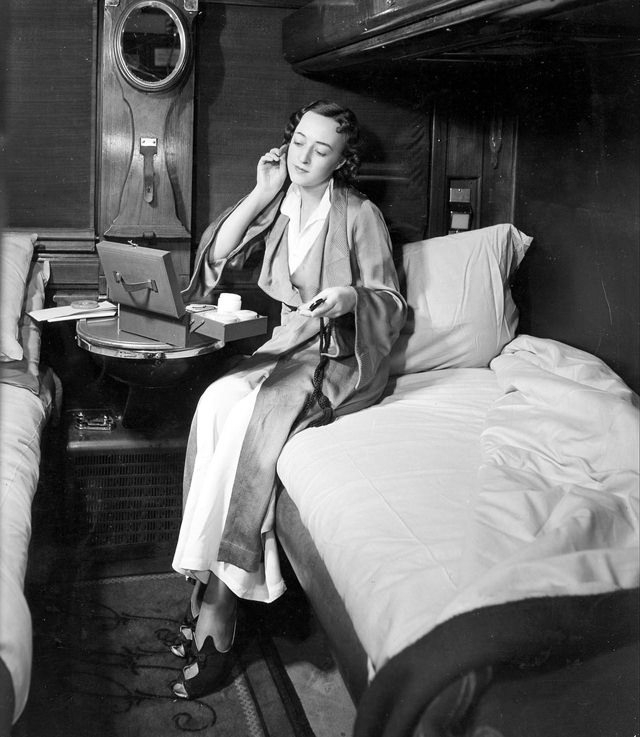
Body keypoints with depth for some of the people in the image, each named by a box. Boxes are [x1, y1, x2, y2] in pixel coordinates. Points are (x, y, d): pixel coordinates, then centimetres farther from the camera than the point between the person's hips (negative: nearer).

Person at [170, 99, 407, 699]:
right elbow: (217, 253, 3)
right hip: (288, 344, 5)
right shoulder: (279, 205, 12)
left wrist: (352, 296, -23)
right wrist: (262, 194, -1)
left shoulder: (359, 215, -3)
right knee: (218, 403, -27)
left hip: (343, 357, -5)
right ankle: (210, 574, -23)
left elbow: (391, 303, -2)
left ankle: (214, 600, -26)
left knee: (253, 415, -31)